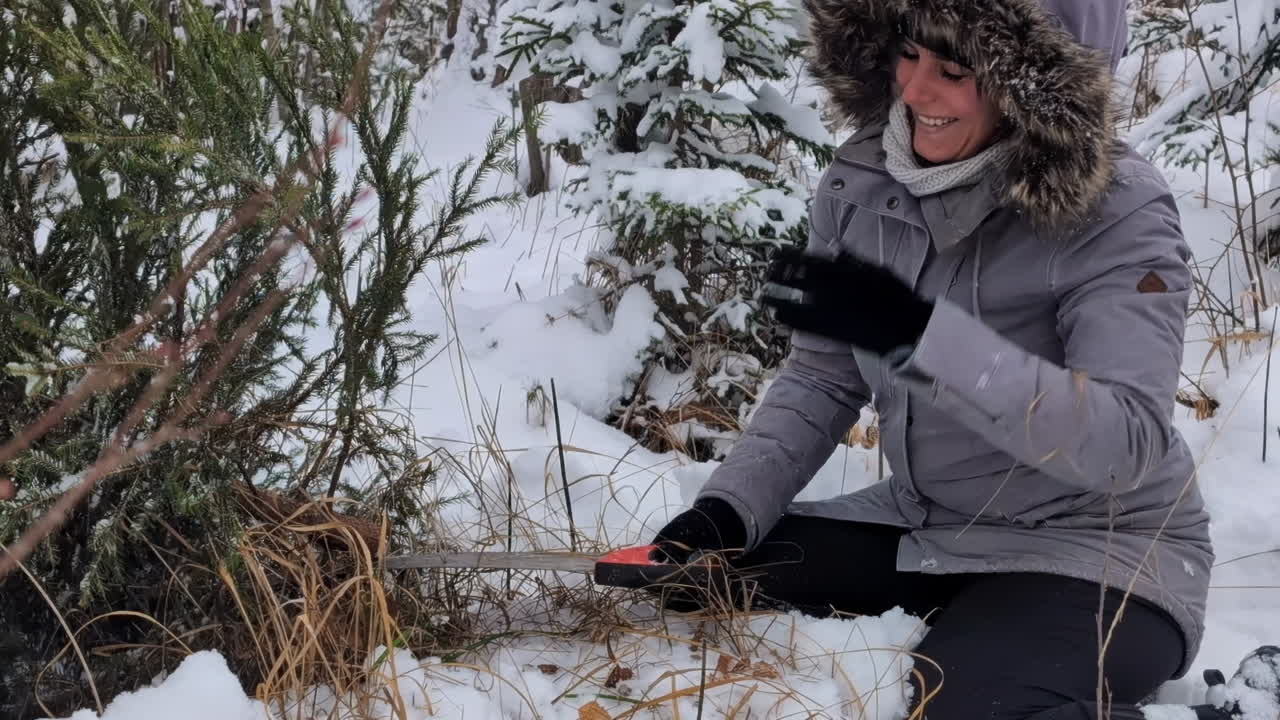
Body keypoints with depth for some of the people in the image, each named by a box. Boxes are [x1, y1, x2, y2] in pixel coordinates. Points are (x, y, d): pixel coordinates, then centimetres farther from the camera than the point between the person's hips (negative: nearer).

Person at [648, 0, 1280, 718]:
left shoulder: (1119, 212, -21)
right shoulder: (861, 182, -4)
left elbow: (1126, 443, -30)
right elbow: (822, 379, 6)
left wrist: (920, 333, -38)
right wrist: (728, 508, -10)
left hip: (1097, 551, -6)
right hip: (922, 524, 6)